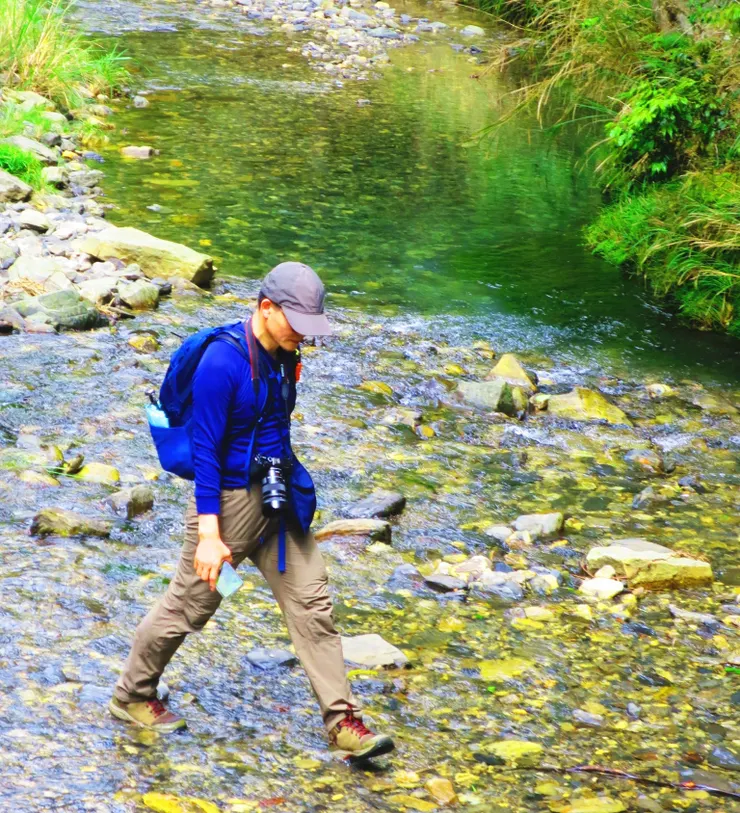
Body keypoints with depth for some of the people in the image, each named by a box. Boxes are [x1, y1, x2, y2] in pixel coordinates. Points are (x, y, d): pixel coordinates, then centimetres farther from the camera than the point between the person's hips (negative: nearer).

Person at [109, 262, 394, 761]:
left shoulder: (282, 356, 3)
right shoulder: (222, 363, -22)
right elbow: (205, 450, -22)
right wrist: (208, 534, -24)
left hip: (277, 500, 7)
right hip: (230, 500, -7)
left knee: (313, 604, 1)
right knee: (188, 607, 8)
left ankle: (344, 724, 2)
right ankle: (132, 697, 29)